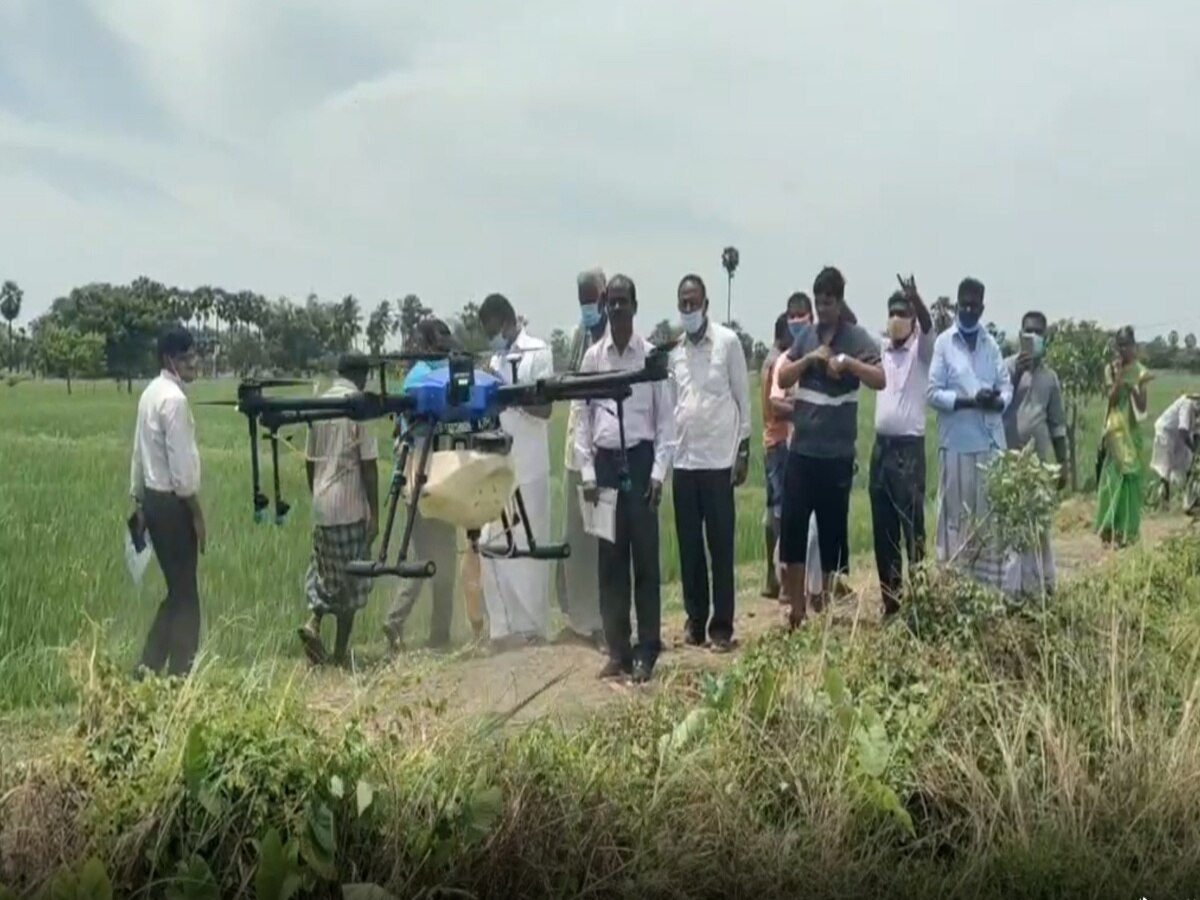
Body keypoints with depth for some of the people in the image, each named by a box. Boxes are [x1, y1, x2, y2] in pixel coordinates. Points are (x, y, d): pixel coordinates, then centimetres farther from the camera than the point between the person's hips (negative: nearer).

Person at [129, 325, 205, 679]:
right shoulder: (174, 398, -18)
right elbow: (182, 466, -20)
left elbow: (139, 453, 15)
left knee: (177, 590, 16)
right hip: (172, 502, -9)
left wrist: (138, 501, 20)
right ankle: (178, 672, 7)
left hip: (153, 499, 9)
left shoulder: (151, 393, 11)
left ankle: (148, 667, 18)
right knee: (185, 595, 0)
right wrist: (198, 515, -14)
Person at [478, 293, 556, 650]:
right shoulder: (497, 359, 16)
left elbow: (544, 408, -13)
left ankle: (531, 626, 9)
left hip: (528, 470, -7)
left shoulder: (538, 353, -6)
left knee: (527, 548, 0)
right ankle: (504, 626, 15)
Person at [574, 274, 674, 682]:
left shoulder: (652, 355, -1)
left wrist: (659, 473, -8)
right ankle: (617, 650, 14)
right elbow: (582, 416, 7)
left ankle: (647, 651, 7)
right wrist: (587, 472, 0)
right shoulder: (592, 357, 5)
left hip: (641, 459, -2)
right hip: (605, 461, 2)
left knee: (645, 558, 0)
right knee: (610, 561, 6)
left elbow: (665, 418, -1)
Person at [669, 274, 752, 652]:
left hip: (719, 458, -4)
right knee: (689, 546, 8)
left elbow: (743, 397, 0)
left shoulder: (728, 341, -1)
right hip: (683, 459, 4)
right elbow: (669, 403, 13)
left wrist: (744, 451, -4)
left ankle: (722, 625, 7)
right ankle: (695, 619, 17)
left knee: (721, 546, 1)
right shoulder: (672, 350, 10)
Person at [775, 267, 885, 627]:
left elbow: (880, 380, -13)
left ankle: (827, 601, 16)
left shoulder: (858, 339, -2)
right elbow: (782, 379, 4)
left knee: (833, 528, 5)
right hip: (801, 449, 3)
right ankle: (797, 605, 10)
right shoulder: (805, 337, 11)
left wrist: (847, 361, -24)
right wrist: (810, 358, -10)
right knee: (792, 525, 0)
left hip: (838, 453, -3)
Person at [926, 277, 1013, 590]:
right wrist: (971, 400, -17)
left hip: (991, 441, 4)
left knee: (991, 517, 6)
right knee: (956, 517, -1)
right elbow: (934, 392, -5)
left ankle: (991, 584, 12)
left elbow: (1006, 387, 11)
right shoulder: (943, 343, 1)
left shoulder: (992, 344, 13)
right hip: (956, 443, -4)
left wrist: (997, 401, -12)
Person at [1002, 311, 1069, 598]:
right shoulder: (1007, 366, -1)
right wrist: (1017, 374, -22)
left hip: (1040, 458, 4)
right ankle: (1012, 585, -1)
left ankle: (1041, 582, 17)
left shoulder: (1050, 376, 12)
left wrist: (1063, 462, 12)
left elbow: (1057, 423, 15)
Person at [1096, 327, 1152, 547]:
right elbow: (1112, 398, -9)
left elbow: (1142, 406, -4)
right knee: (1113, 478, 0)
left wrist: (1134, 387, -20)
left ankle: (1126, 531, 5)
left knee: (1131, 478, 0)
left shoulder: (1140, 372, 0)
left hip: (1132, 431, 0)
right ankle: (1111, 530, 5)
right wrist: (1119, 375, -15)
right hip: (1114, 430, 0)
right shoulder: (1111, 369, 3)